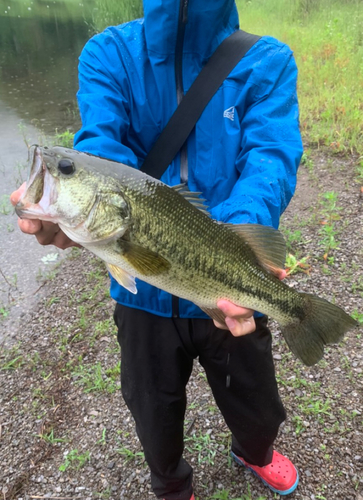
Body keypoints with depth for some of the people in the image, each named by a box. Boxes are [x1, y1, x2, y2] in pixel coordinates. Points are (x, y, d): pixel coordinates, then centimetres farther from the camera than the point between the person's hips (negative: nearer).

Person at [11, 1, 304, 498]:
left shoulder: (267, 62, -6)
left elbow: (271, 157, -21)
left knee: (257, 411, 24)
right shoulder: (107, 55, -4)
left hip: (229, 291, 0)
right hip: (145, 287, 1)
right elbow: (103, 144, -20)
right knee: (156, 419, 23)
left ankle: (254, 452, 64)